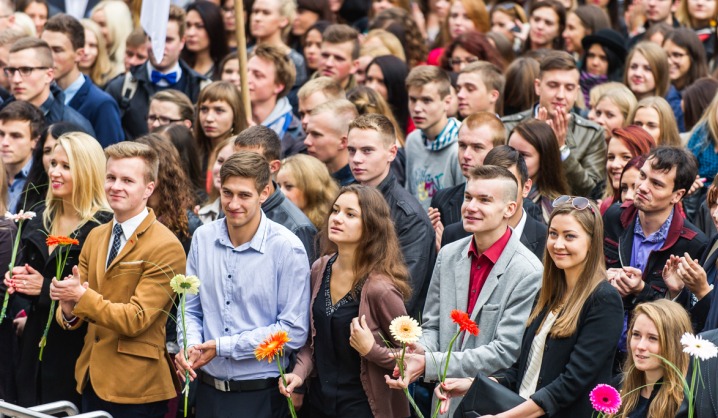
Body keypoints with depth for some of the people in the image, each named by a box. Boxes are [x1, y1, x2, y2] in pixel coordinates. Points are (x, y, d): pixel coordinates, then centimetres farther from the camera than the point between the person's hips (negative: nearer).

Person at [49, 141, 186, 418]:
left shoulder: (166, 248, -12)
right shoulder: (95, 237, 10)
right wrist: (68, 310, -12)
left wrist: (82, 296, -23)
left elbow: (135, 319, -17)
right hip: (92, 380, 6)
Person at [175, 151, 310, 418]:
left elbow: (293, 332, -14)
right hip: (208, 389, 4)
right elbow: (191, 309, 10)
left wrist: (223, 346, -15)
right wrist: (190, 346, -11)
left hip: (262, 396, -4)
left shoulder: (287, 248, -12)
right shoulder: (203, 238, 1)